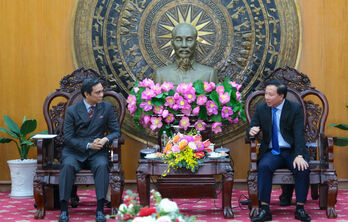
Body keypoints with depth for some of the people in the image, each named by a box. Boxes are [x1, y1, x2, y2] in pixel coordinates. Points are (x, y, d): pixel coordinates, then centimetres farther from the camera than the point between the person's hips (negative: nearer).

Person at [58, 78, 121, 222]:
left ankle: (100, 210, -33)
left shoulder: (107, 107, 4)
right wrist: (88, 145, -18)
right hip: (74, 152, -1)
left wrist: (106, 139, -18)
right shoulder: (72, 111, -2)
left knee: (102, 165, -32)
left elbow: (116, 131, 5)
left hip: (97, 153, 1)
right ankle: (63, 210, -29)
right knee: (67, 166, -32)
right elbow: (68, 138, -4)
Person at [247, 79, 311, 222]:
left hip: (292, 151, -1)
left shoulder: (295, 108, -3)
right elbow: (252, 127, 9)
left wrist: (299, 156, -25)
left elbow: (299, 134, -11)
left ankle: (300, 209, -19)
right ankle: (265, 209, -30)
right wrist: (251, 131, -18)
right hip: (271, 152, 1)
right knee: (263, 166, -31)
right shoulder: (261, 108, 6)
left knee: (303, 168, -31)